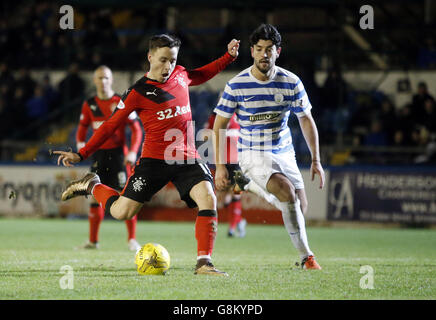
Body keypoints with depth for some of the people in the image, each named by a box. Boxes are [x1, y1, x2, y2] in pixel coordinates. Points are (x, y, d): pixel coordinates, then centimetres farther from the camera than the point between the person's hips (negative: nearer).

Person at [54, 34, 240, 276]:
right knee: (121, 212, -6)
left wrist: (228, 57, 24)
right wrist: (81, 155, -4)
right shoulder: (138, 92, -7)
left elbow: (200, 76, 34)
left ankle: (203, 263, -19)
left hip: (187, 159, 4)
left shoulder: (180, 74, 9)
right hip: (154, 161, -4)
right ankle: (92, 186, 26)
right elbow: (110, 126, -1)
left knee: (207, 199, -22)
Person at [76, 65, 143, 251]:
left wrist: (133, 152, -16)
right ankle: (93, 240, 14)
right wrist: (80, 144, -5)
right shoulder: (89, 105, 6)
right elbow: (82, 128, 15)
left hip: (117, 153, -3)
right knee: (96, 196, 5)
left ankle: (132, 240, -2)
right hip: (99, 154, 3)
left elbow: (136, 129, -4)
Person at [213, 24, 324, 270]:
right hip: (253, 155, -5)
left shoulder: (292, 83, -4)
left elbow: (307, 121, 7)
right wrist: (220, 166, -10)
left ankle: (250, 185, 29)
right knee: (287, 191, -28)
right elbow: (219, 126, -3)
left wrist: (316, 160, 1)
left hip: (284, 153, 5)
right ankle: (306, 255, -19)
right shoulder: (236, 86, -11)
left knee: (300, 208, 2)